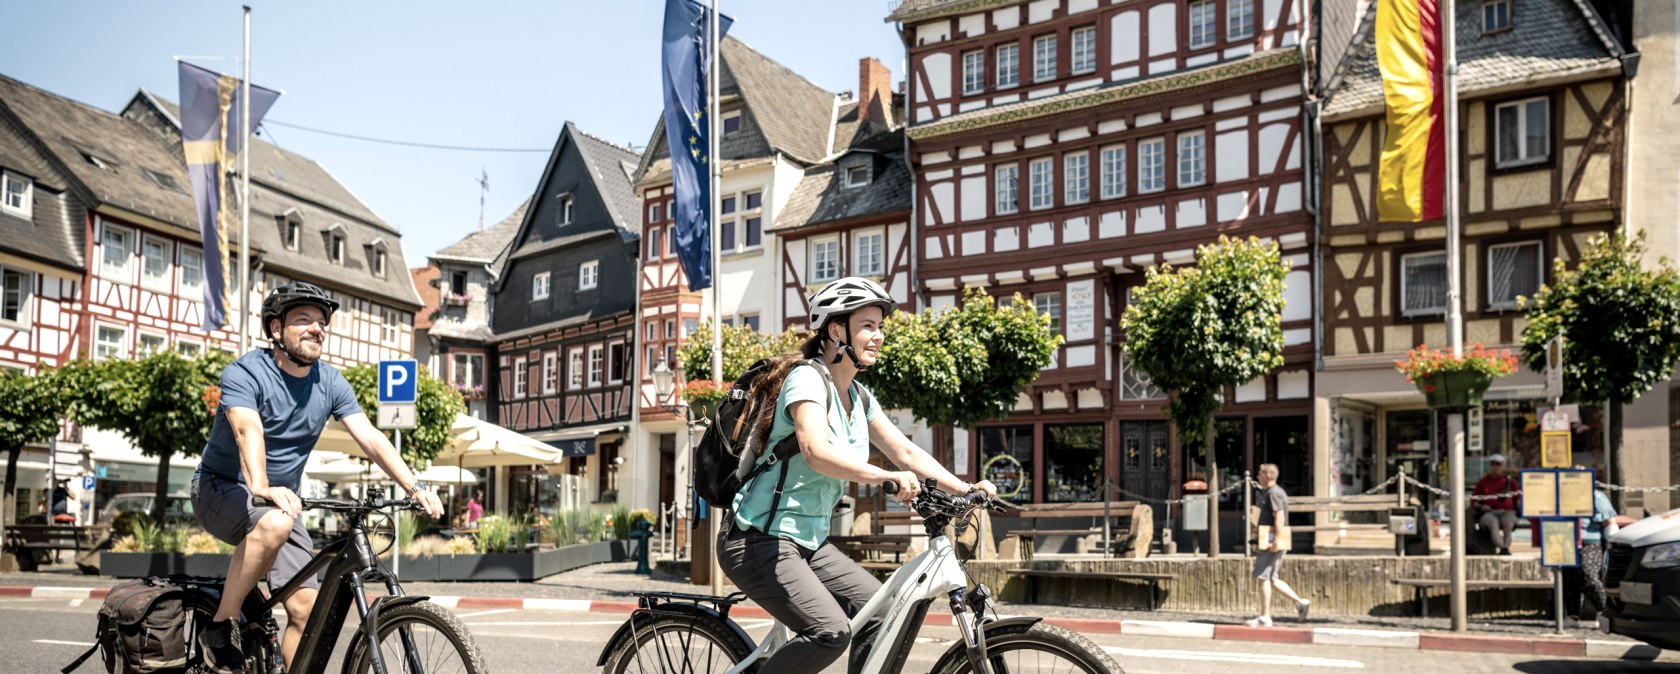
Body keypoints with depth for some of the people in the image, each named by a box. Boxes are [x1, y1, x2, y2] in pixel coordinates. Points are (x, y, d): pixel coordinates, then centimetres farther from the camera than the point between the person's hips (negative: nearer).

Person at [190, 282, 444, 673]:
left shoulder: (331, 384, -2)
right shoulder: (245, 374, -17)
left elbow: (370, 438, -10)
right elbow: (248, 430, -35)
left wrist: (414, 487, -24)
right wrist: (261, 488, -54)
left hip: (280, 501, 5)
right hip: (221, 491, -5)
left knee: (306, 608, -9)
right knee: (274, 523, -37)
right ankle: (222, 629, -22)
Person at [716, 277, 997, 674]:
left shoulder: (858, 397, 9)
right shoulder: (807, 377, -17)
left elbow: (906, 452, 8)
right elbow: (817, 452, -34)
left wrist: (964, 488, -6)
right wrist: (886, 477, -48)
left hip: (809, 541, 9)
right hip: (760, 541, -9)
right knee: (831, 632, -23)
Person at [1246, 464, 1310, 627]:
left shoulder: (1273, 493, -13)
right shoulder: (1270, 492, 19)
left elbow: (1279, 518, -22)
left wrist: (1276, 541, -27)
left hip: (1271, 542, -10)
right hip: (1272, 542, 10)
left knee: (1262, 577, -7)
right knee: (1271, 579, 13)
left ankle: (1265, 617, -5)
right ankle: (1300, 602, 11)